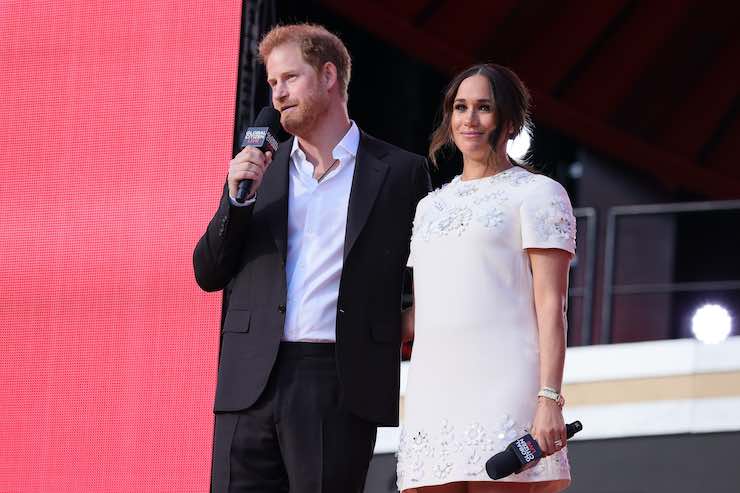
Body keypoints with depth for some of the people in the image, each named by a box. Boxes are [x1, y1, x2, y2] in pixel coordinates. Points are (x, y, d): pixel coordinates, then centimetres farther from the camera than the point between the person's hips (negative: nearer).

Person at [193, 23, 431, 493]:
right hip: (252, 382, 3)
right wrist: (236, 198, -2)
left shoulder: (400, 171, 7)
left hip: (341, 387, -3)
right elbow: (210, 274, 12)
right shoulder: (257, 169, 16)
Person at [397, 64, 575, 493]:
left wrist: (549, 399, -14)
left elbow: (551, 306, -4)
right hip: (432, 389, 6)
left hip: (502, 388, -6)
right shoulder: (432, 204, 23)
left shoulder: (537, 193, 5)